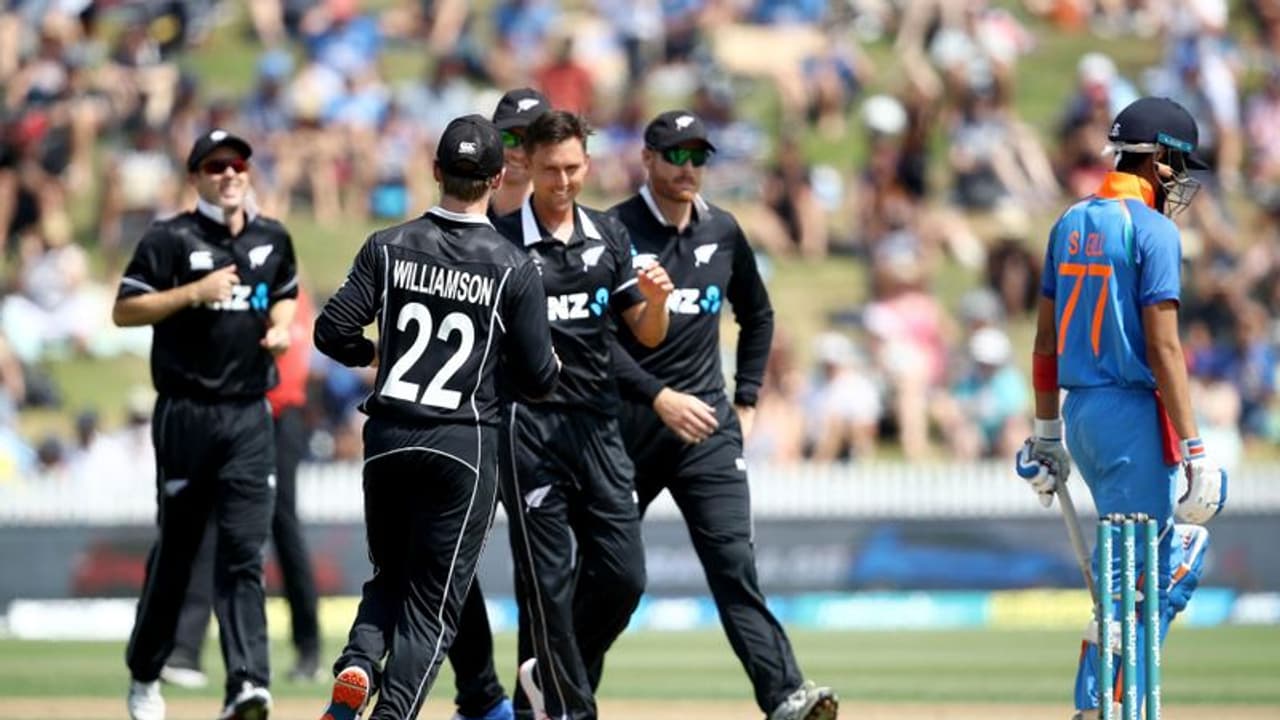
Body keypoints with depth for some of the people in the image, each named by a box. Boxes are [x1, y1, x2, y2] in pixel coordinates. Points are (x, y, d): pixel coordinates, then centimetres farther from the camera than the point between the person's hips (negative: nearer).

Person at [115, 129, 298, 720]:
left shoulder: (273, 239, 11)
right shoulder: (170, 239, -3)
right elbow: (123, 311, -6)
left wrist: (282, 327, 6)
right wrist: (194, 293, -17)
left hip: (250, 416, 3)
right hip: (187, 412, -3)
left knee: (244, 550, -8)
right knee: (176, 548, 5)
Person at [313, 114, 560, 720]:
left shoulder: (389, 248, -1)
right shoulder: (514, 270, -6)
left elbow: (333, 333, -5)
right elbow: (537, 379, -4)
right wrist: (553, 367, 20)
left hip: (387, 439, 3)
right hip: (464, 443, -3)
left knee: (389, 576, 21)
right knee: (433, 602, 4)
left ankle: (358, 665, -6)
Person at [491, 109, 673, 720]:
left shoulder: (609, 237, 11)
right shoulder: (499, 242, -4)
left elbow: (647, 336, 14)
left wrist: (655, 300, -7)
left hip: (597, 423, 5)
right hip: (528, 423, -5)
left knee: (623, 575, 2)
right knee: (550, 577, -4)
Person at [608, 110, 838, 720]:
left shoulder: (722, 233, 8)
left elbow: (757, 315, 24)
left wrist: (746, 400, 15)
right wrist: (658, 397, -22)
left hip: (706, 425, 2)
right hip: (628, 423, -2)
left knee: (733, 559, -11)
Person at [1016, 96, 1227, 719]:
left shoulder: (1070, 224, 12)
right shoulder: (1153, 230, -11)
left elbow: (1045, 340, 15)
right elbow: (1163, 348, -17)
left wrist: (1047, 434, 21)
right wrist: (1192, 450, -17)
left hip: (1079, 412, 8)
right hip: (1130, 411, -8)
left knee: (1179, 552, 18)